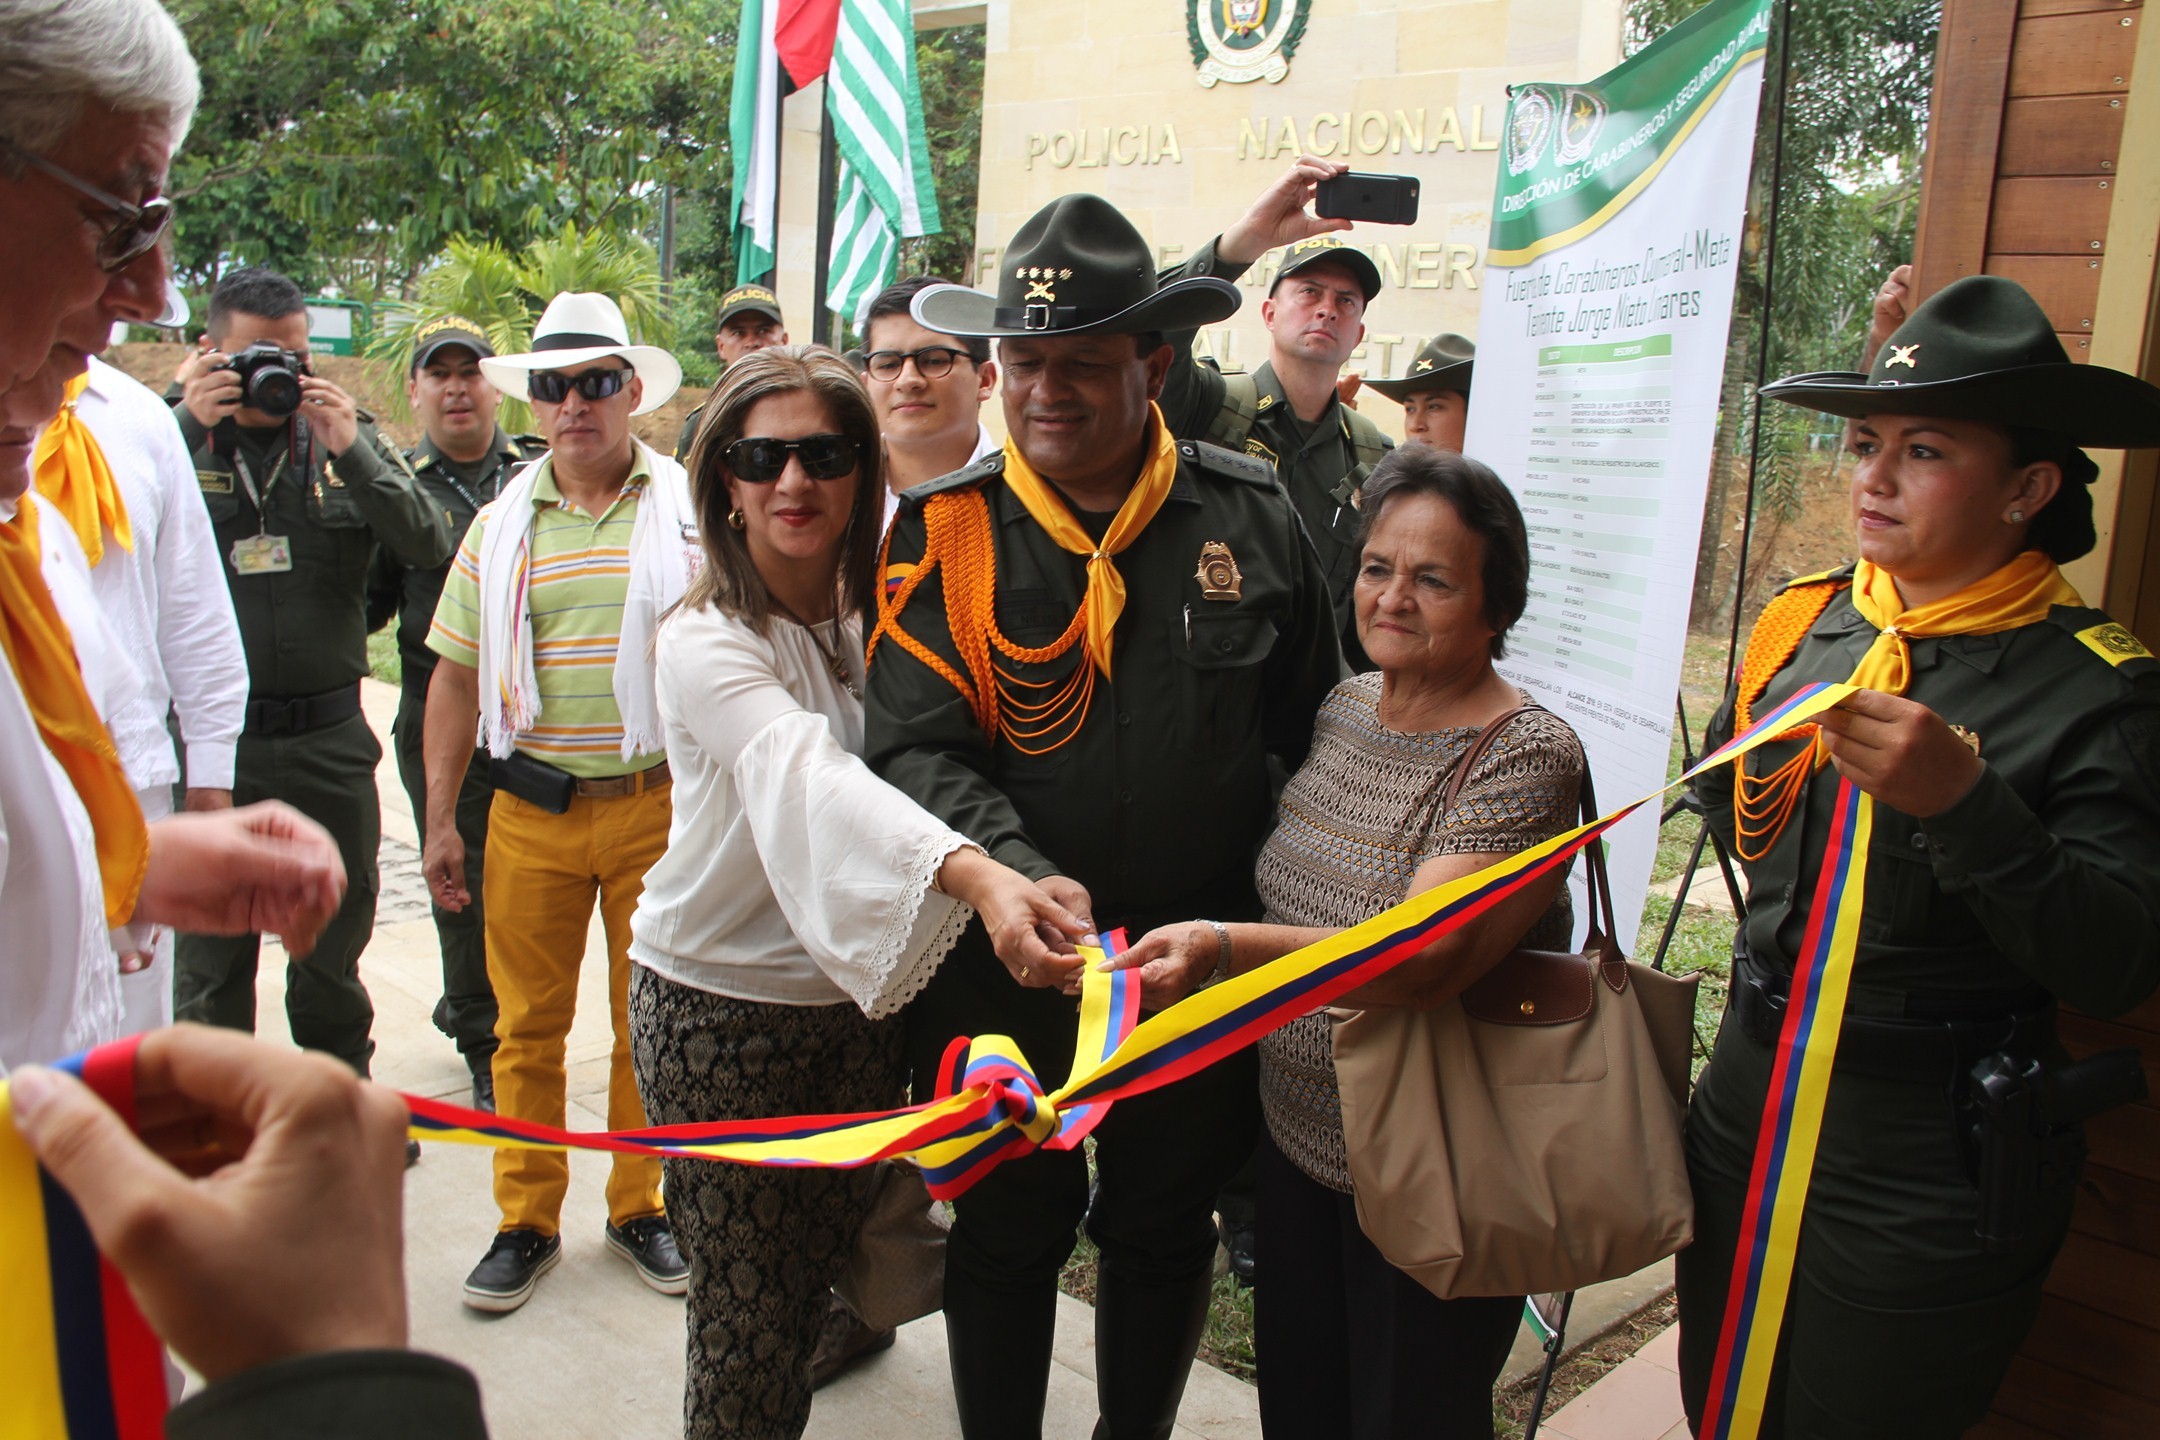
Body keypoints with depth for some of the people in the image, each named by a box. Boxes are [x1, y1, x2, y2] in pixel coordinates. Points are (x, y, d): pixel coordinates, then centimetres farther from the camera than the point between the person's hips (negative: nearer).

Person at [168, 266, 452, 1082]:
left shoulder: (348, 435, 5)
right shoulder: (173, 435, 0)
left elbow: (428, 545, -7)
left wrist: (350, 450, -17)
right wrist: (189, 425, -20)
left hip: (329, 738, 2)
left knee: (334, 947, 16)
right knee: (208, 956, 10)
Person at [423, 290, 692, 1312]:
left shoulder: (690, 511, 1)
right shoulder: (501, 526, 8)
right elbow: (457, 676, 11)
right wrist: (440, 819, 7)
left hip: (658, 804, -2)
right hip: (530, 809, 2)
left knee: (650, 1019, 8)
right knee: (528, 1021, 9)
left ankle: (639, 1206, 26)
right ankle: (527, 1219, 25)